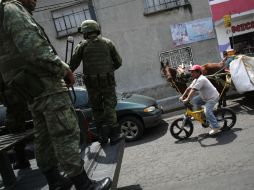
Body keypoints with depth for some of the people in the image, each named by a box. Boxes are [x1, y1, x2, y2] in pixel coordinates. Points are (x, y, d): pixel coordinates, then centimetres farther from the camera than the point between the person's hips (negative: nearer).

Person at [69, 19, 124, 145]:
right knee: (109, 107, 3)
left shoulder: (82, 45, 5)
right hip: (108, 81, 0)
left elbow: (73, 65, 1)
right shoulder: (108, 43, 9)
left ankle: (103, 135, 10)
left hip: (91, 83, 0)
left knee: (97, 109, 12)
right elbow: (118, 62, 10)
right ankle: (114, 134, -7)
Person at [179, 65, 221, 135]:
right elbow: (189, 88, 7)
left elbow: (193, 91, -32)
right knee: (194, 100, 6)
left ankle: (215, 127, -14)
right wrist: (182, 96, 2)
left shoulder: (201, 79, -26)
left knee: (207, 111, -23)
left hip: (213, 97, -10)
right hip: (205, 97, 10)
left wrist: (187, 99, -35)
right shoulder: (196, 80, 7)